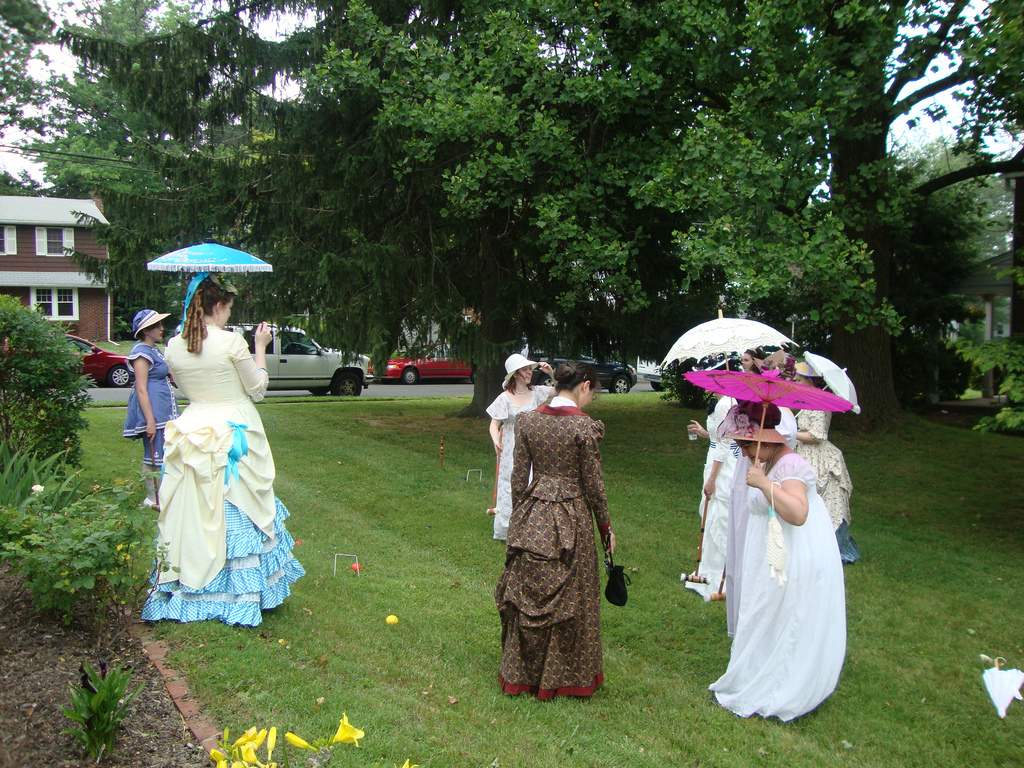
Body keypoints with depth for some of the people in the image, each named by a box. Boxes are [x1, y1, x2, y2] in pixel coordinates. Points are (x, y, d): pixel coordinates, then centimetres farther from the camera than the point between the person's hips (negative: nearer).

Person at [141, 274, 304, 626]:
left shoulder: (174, 346, 1)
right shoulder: (231, 342, -14)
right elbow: (257, 388, -4)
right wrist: (260, 347, 5)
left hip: (192, 432, 4)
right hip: (235, 433, -4)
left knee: (193, 513, 11)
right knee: (236, 512, 6)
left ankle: (187, 589, 20)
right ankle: (240, 594, 16)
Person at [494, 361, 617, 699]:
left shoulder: (527, 420, 0)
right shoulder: (584, 426, -13)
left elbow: (518, 479, 3)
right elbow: (593, 485, -8)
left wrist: (519, 518, 14)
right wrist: (605, 528, 5)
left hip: (531, 518, 4)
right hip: (572, 520, -4)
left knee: (527, 594, 14)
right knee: (570, 596, 10)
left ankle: (521, 674, 28)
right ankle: (566, 677, 24)